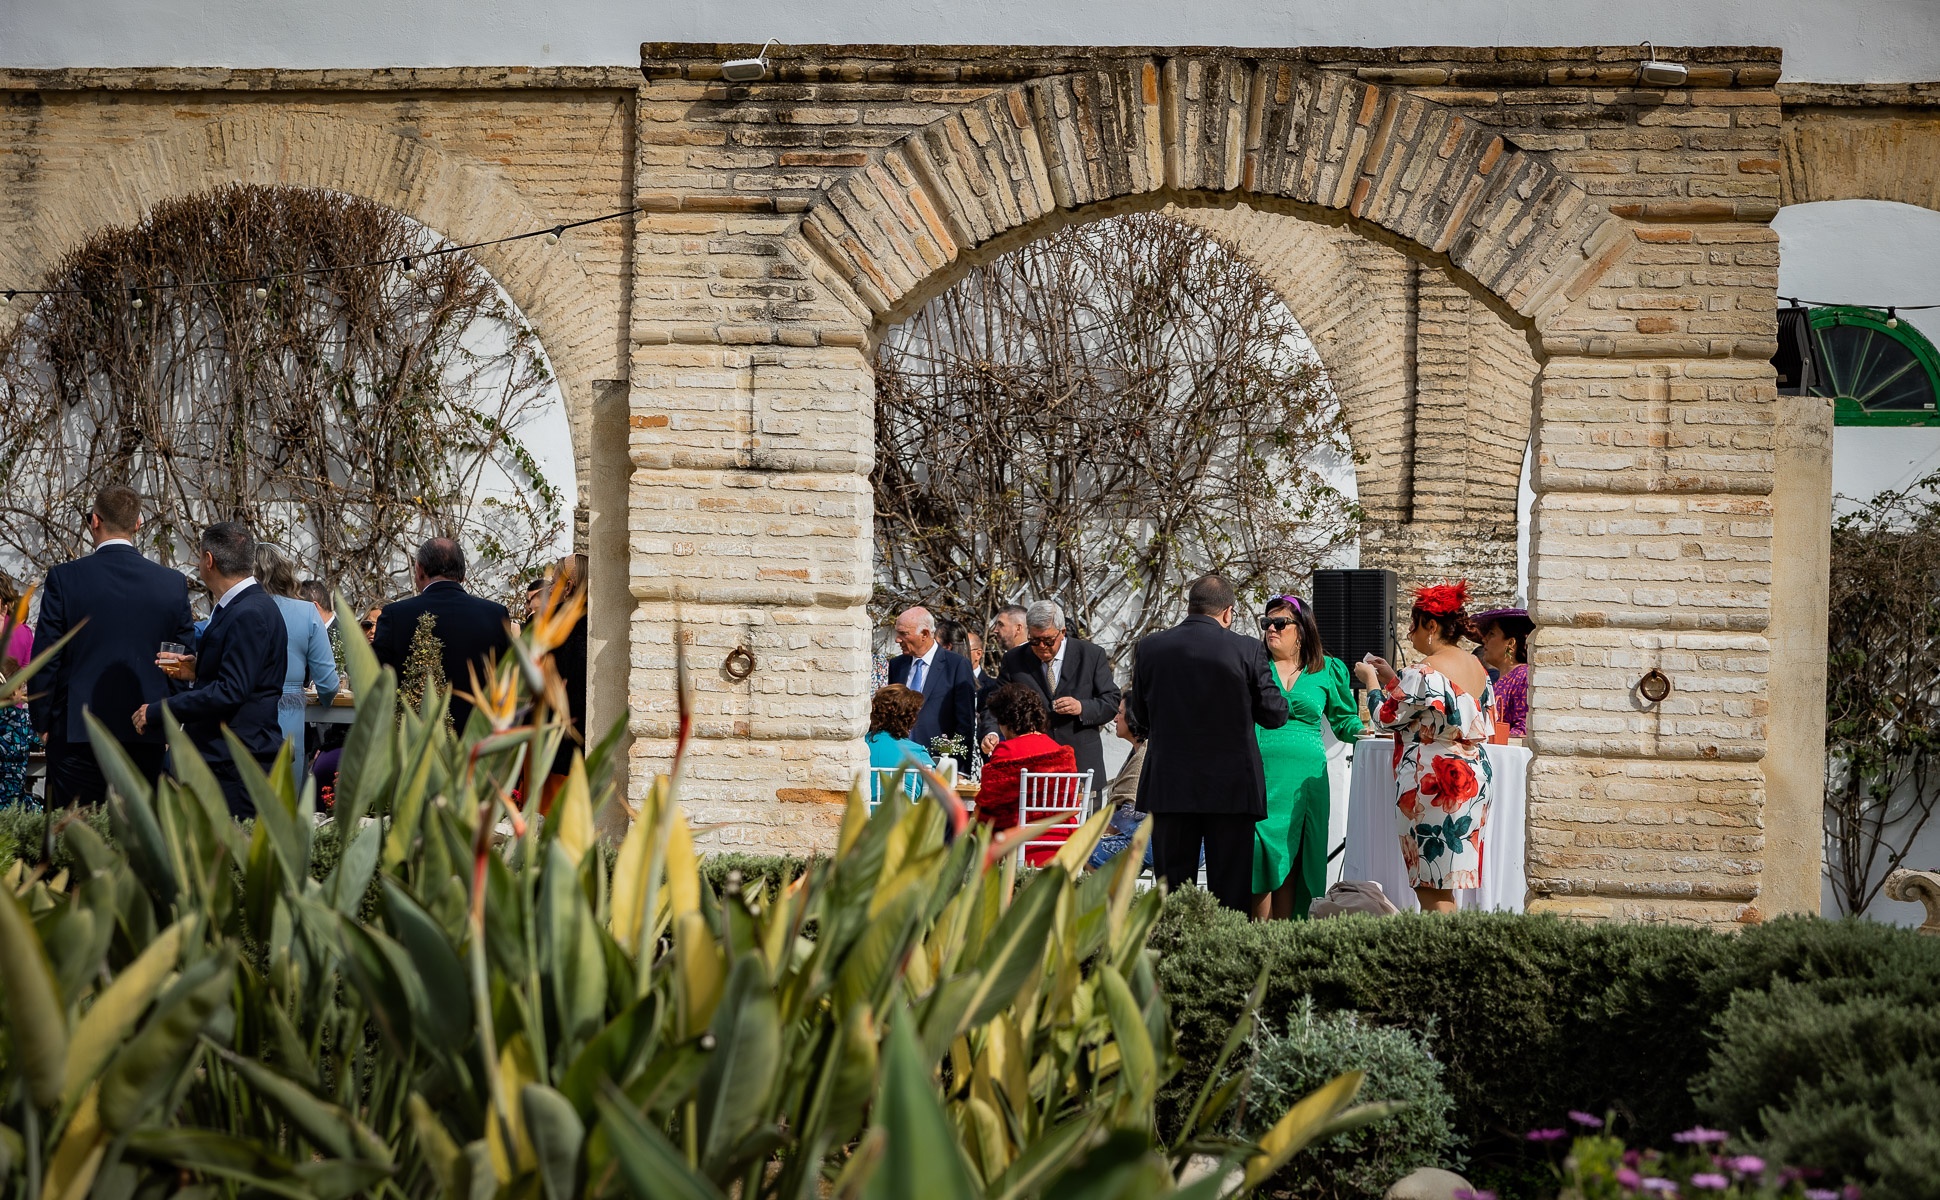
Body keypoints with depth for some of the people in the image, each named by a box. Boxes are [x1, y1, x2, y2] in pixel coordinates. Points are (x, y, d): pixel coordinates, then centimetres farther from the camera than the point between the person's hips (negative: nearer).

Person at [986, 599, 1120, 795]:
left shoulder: (1091, 655, 2)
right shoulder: (1014, 661, 4)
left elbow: (1112, 701, 4)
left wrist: (1083, 708, -16)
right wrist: (991, 733, -18)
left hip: (1082, 763, 0)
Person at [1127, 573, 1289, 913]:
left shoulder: (1149, 647, 0)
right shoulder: (1247, 650, -7)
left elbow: (1139, 720, 7)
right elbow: (1274, 715, 0)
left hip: (1169, 786, 2)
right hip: (1232, 788, -1)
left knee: (1171, 888, 7)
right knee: (1230, 892, 4)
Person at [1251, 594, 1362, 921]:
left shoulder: (1327, 671, 11)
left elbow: (1344, 719, 19)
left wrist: (1365, 731, 2)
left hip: (1306, 779, 1)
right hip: (1259, 774, -1)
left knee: (1292, 864, 2)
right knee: (1261, 860, -9)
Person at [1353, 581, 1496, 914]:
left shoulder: (1425, 671, -17)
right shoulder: (1476, 667, 10)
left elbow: (1387, 717, -10)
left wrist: (1371, 681, 7)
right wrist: (1392, 679, 21)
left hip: (1432, 784, -9)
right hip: (1472, 779, 9)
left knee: (1432, 889, -4)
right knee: (1443, 887, 13)